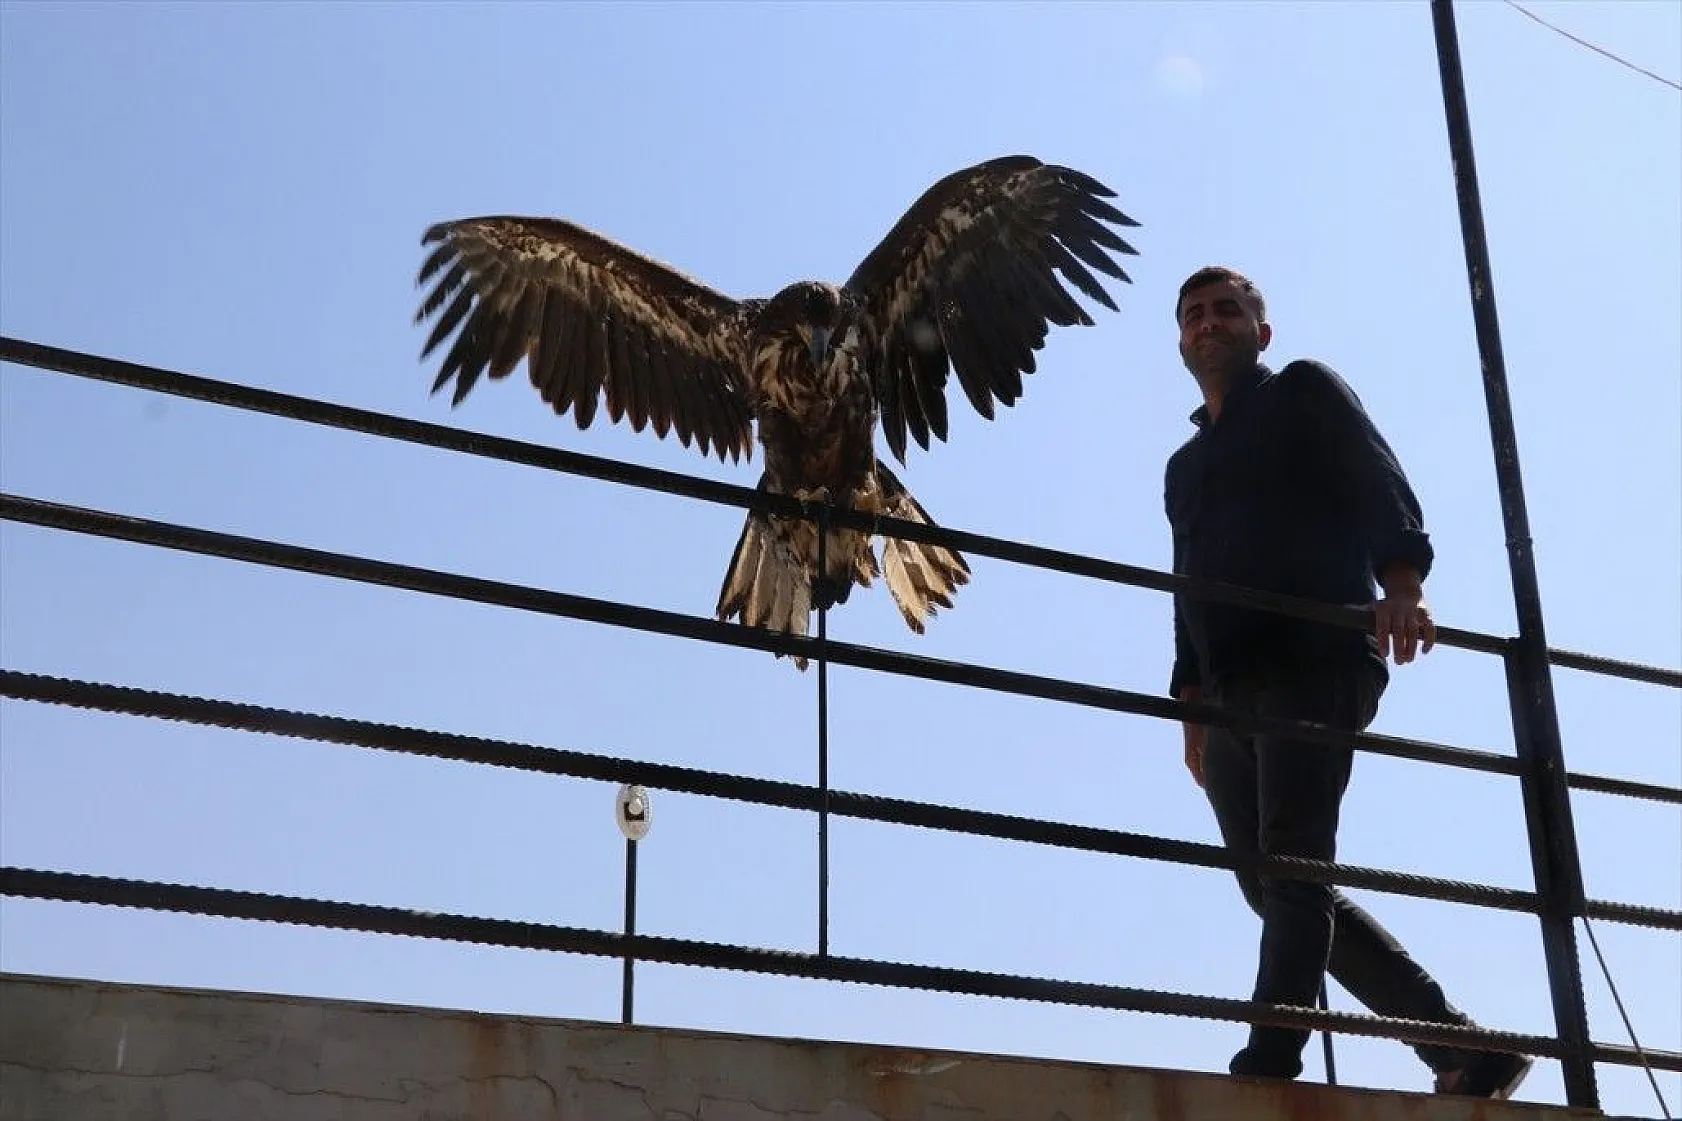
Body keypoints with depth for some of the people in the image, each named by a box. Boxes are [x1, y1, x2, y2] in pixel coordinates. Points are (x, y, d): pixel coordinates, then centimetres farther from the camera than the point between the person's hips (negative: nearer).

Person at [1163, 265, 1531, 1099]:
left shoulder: (1303, 392, 11)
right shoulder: (1184, 467, 31)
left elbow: (1379, 484, -5)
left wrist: (1399, 582, -24)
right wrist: (1194, 707, 13)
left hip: (1317, 658, -7)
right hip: (1233, 692, 7)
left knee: (1291, 859, -19)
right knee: (1278, 888, 1)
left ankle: (1267, 1070, -27)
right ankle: (1466, 1051, 6)